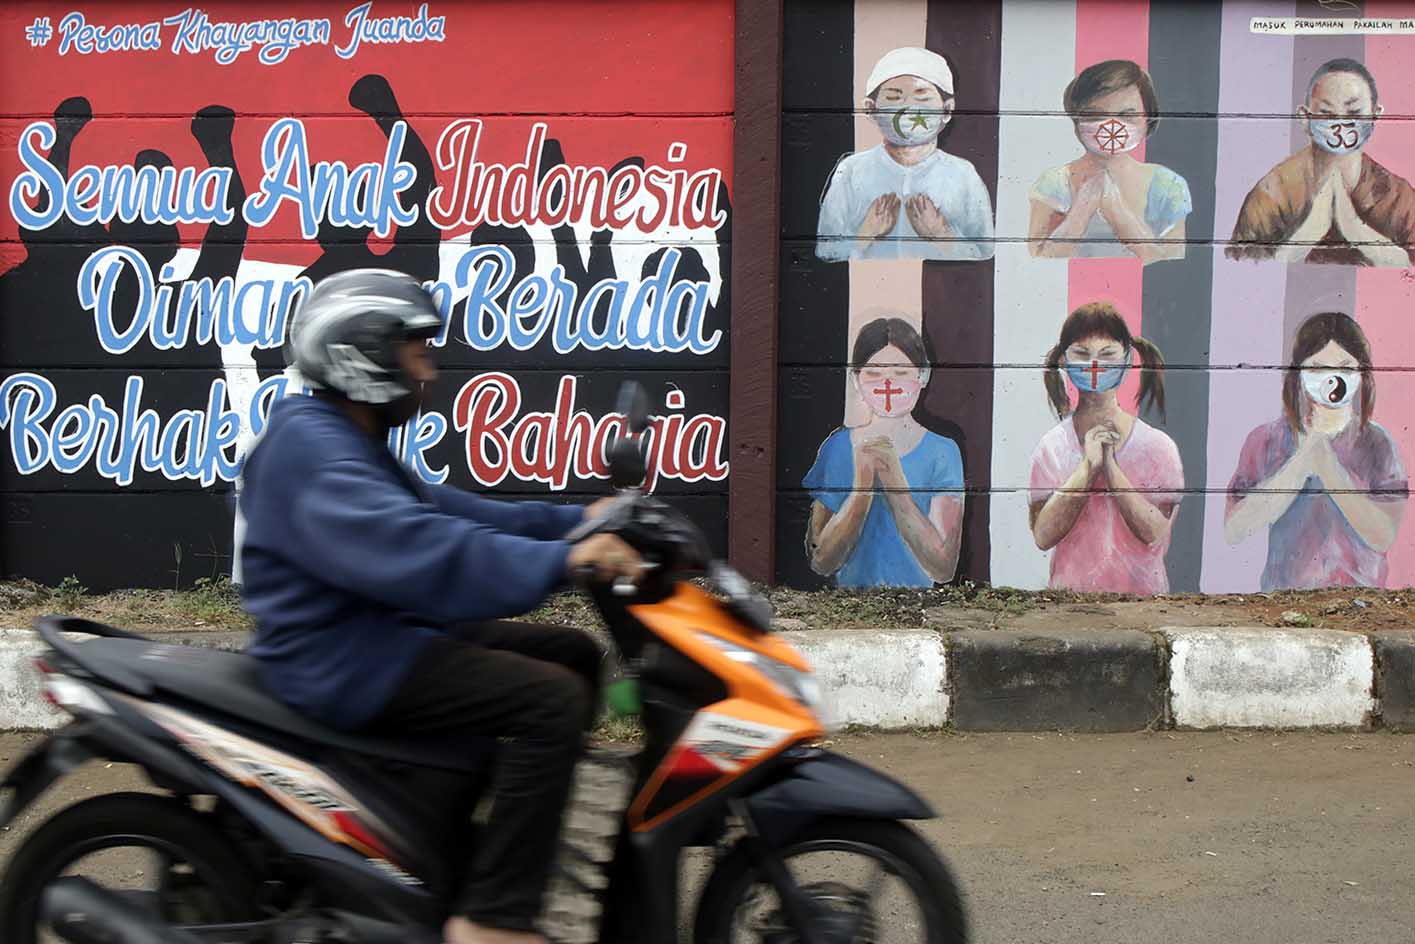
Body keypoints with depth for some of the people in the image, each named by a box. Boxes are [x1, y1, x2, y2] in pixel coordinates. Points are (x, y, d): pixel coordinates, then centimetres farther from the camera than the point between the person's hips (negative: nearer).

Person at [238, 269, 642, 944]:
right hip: (340, 662, -11)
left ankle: (524, 833, 16)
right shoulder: (310, 447, -18)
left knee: (573, 655, 10)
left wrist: (577, 523, 5)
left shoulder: (353, 443, 18)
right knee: (553, 699, -21)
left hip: (383, 634, 11)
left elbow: (448, 513, 16)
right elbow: (412, 551, -32)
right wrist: (562, 559, -36)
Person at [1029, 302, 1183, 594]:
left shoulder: (1157, 446, 1)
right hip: (1069, 590, 0)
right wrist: (1088, 467, -12)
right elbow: (1042, 536, -7)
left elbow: (1155, 534, -9)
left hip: (1141, 592, 0)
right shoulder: (1051, 446, 2)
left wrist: (1110, 466, -13)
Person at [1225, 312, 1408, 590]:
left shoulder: (1377, 443, 0)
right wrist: (1304, 460, -14)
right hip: (1282, 595, 2)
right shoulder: (1265, 440, -1)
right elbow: (1233, 531, -11)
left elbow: (1383, 537, -10)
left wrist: (1326, 463, -15)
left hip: (1358, 600, -2)